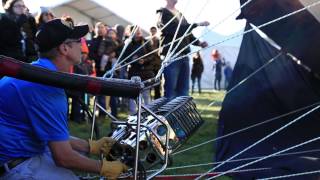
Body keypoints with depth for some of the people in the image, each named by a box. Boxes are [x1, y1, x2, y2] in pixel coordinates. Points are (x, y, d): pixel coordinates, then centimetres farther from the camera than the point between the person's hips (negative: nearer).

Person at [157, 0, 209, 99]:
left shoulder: (180, 15, 21)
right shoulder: (163, 13, -4)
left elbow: (187, 33, 20)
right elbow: (176, 30, -18)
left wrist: (199, 43, 2)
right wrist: (197, 24, -18)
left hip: (184, 55, 8)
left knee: (183, 90, 9)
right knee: (170, 90, -5)